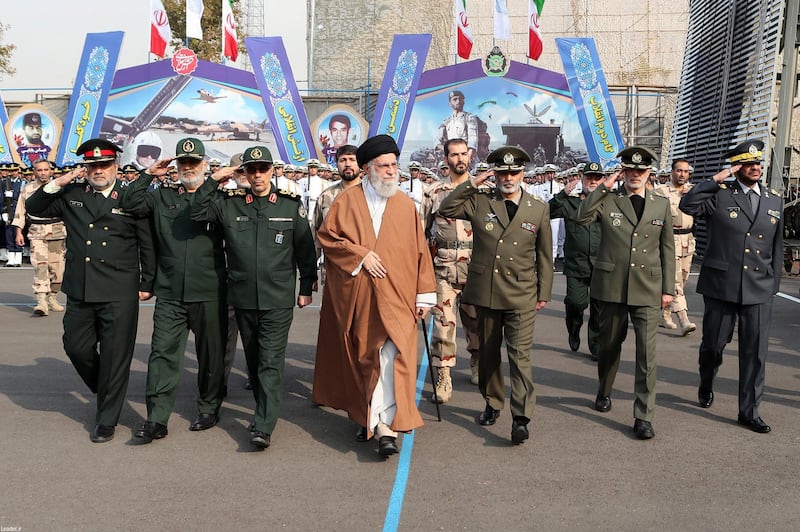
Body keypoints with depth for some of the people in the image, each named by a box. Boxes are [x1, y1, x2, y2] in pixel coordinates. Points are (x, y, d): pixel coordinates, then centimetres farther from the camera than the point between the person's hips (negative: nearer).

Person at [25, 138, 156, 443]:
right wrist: (56, 184, -2)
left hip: (120, 294, -4)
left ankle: (107, 420, 18)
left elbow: (148, 246, 1)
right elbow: (34, 208, 11)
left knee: (115, 357, 2)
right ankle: (105, 392, 40)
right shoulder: (72, 195, 8)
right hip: (80, 291, 4)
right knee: (77, 348, 13)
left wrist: (146, 285, 0)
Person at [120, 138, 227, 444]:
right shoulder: (163, 197, 12)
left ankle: (209, 409, 26)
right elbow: (130, 204, 1)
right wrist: (149, 174, 1)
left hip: (208, 293, -2)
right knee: (163, 353, -2)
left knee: (210, 355, 10)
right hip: (170, 293, 2)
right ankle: (156, 420, 2)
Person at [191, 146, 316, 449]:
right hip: (243, 298, 3)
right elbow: (197, 214, -1)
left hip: (278, 299, -3)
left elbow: (305, 249, 5)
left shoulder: (291, 206, 1)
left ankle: (263, 427, -7)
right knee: (253, 359, 15)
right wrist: (212, 182, -6)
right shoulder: (230, 204, 5)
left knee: (271, 361, -7)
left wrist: (306, 288, 5)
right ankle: (266, 409, 32)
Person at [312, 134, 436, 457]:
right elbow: (326, 236, 0)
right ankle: (364, 415, 26)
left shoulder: (406, 206, 7)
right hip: (355, 297, 0)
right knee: (361, 357, 9)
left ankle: (384, 423, -14)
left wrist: (424, 295, 2)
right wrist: (360, 254, -11)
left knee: (391, 355, -13)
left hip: (395, 297, 0)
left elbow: (419, 252, 6)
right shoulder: (347, 201, 4)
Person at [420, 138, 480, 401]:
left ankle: (476, 363, 35)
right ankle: (444, 376, 3)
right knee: (443, 320, -4)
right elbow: (422, 230, 10)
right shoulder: (433, 192, 5)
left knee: (475, 319, 12)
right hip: (443, 268, -1)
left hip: (476, 267, 1)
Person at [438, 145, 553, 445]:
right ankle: (492, 403, 31)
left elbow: (544, 255, 9)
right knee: (488, 352, 14)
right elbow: (446, 210, -6)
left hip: (521, 296, -2)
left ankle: (521, 418, -9)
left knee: (520, 354, -9)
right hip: (485, 292, 2)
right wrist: (471, 184, -8)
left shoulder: (539, 209, 5)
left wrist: (544, 293, 7)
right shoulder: (479, 201, 4)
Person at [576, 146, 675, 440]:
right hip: (611, 286, 0)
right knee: (609, 345, 16)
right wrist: (604, 187, -13)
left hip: (648, 290, 0)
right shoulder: (607, 200, 2)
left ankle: (644, 416, -1)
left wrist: (668, 288, 5)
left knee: (647, 353, -7)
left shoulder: (661, 205, 7)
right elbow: (582, 217, -16)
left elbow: (667, 249, 9)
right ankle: (604, 392, 40)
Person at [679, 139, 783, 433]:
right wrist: (716, 179, -18)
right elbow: (687, 205, -20)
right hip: (721, 285, -3)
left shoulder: (774, 200, 9)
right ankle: (706, 386, 39)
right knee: (713, 344, 10)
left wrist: (773, 283, 12)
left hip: (759, 288, 3)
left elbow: (776, 246, 14)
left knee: (755, 351, 2)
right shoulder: (720, 195, -3)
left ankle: (749, 411, 12)